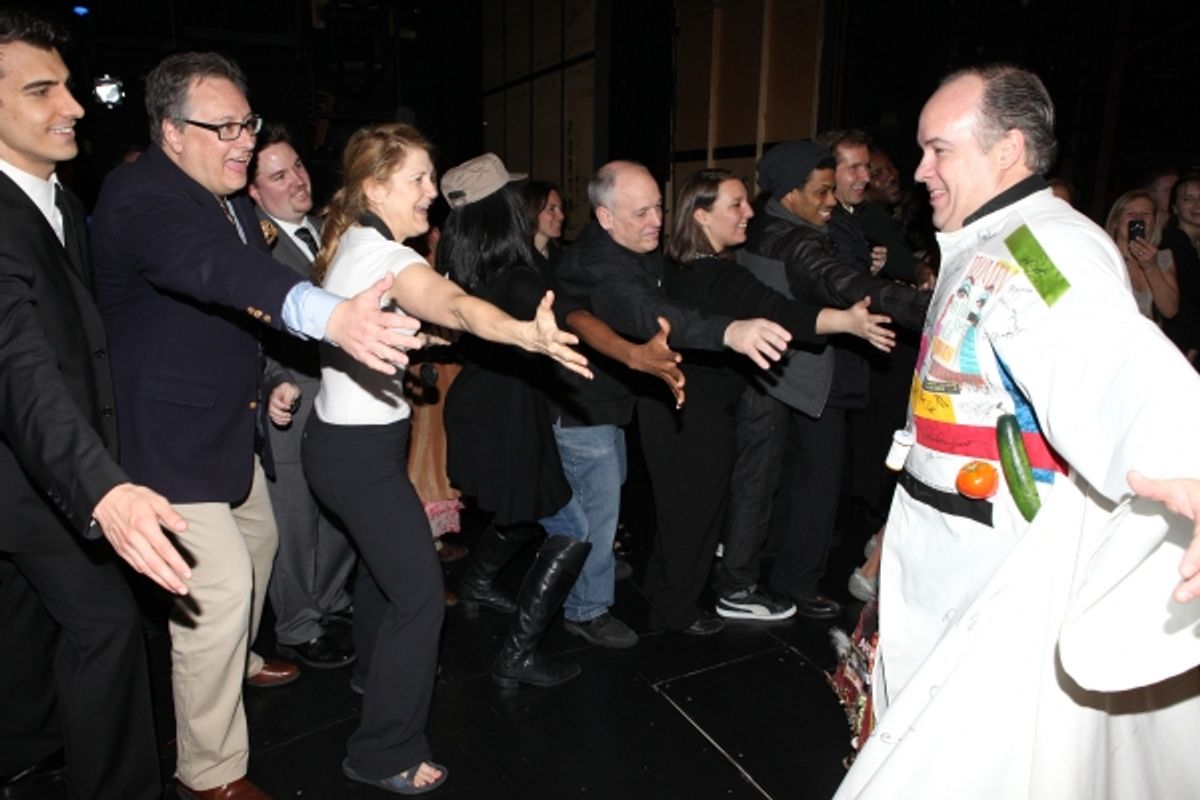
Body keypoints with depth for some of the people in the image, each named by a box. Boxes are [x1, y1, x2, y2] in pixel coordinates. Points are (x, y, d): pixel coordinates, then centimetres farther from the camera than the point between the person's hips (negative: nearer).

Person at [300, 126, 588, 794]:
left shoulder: (351, 240, 6)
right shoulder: (381, 253, -22)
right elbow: (454, 305, -44)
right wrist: (527, 333, -60)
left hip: (345, 437, 10)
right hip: (361, 453, -10)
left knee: (384, 558, 27)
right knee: (421, 594, -5)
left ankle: (379, 670, 51)